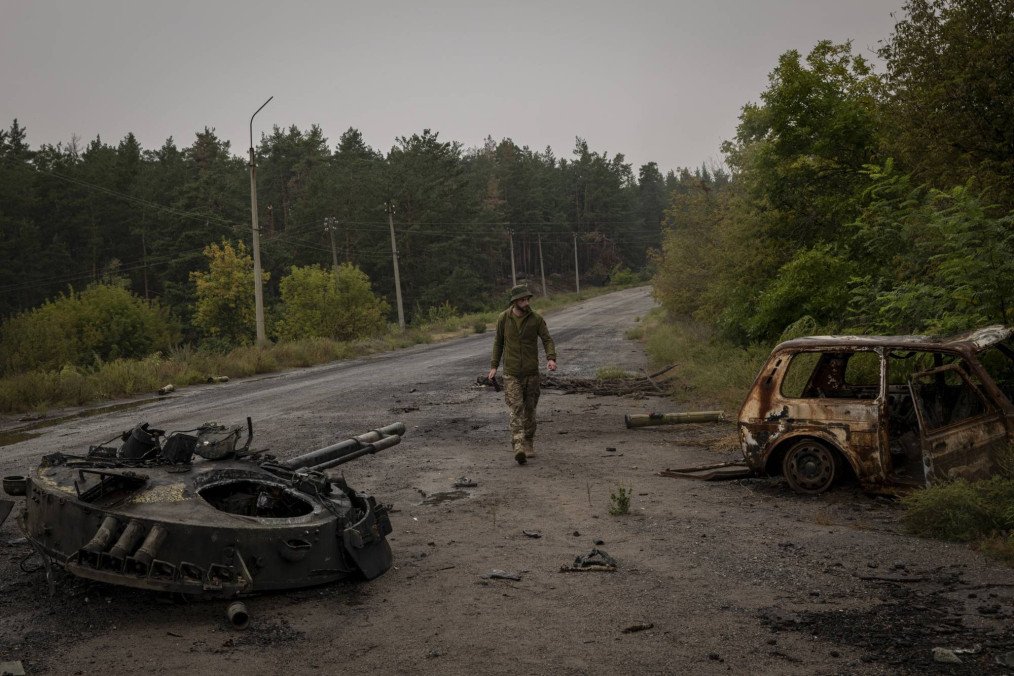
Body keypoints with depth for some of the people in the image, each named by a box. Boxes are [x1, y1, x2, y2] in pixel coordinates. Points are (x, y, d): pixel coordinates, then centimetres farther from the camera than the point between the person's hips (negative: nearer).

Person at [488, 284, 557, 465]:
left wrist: (551, 358, -24)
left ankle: (529, 444, 28)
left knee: (529, 409, 10)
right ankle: (518, 448, -24)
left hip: (531, 372, 1)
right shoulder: (503, 318, -4)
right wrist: (494, 366, 6)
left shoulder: (536, 318, -5)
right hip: (511, 373, -1)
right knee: (516, 409, -14)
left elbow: (547, 340, -6)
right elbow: (498, 342, 8)